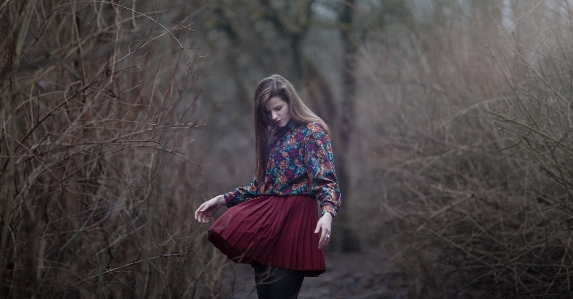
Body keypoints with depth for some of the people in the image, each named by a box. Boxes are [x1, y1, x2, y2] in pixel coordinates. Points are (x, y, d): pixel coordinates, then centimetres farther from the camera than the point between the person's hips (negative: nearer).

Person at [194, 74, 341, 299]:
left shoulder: (313, 130, -5)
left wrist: (327, 214, -34)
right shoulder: (272, 134, 17)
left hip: (293, 219, -7)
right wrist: (222, 200, 14)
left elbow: (326, 180, -15)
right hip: (266, 217, 7)